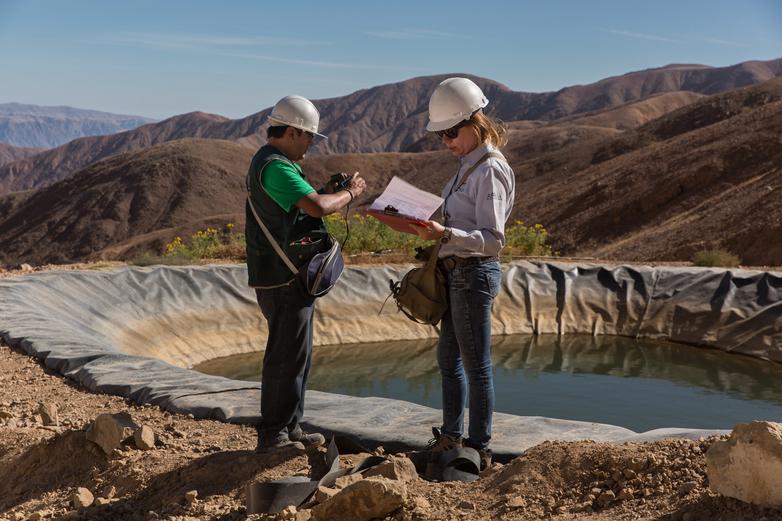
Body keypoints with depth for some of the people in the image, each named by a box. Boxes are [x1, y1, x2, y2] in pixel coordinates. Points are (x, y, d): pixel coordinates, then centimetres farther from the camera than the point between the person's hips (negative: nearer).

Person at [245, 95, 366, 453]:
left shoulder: (266, 162, 17)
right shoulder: (275, 166, -18)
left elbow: (300, 206, 21)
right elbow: (317, 207, -29)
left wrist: (328, 191, 7)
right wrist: (350, 193, -12)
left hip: (285, 277, 11)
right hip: (283, 279, -11)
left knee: (296, 355, 17)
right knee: (286, 356, -4)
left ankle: (290, 428, 25)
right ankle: (273, 435, 5)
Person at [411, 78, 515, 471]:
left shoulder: (490, 171, -17)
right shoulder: (469, 165, 11)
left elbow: (492, 239, -22)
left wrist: (444, 234, -32)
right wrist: (431, 226, 4)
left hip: (474, 273, -10)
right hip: (456, 272, 10)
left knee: (476, 365, 1)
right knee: (448, 358, 18)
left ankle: (479, 449, 13)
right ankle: (450, 438, 32)